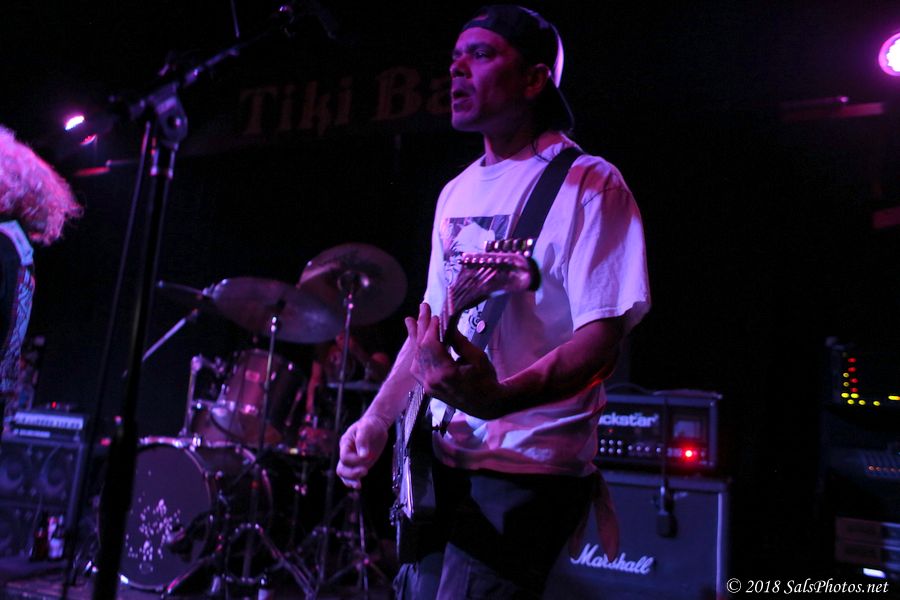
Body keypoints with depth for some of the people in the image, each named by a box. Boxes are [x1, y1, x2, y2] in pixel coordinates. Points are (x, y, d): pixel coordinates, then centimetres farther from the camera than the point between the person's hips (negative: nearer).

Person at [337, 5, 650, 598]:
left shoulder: (588, 184, -11)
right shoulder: (458, 192, 13)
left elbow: (601, 336, -19)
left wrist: (497, 397, -35)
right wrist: (377, 419, 5)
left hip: (525, 469, -7)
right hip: (439, 461, 8)